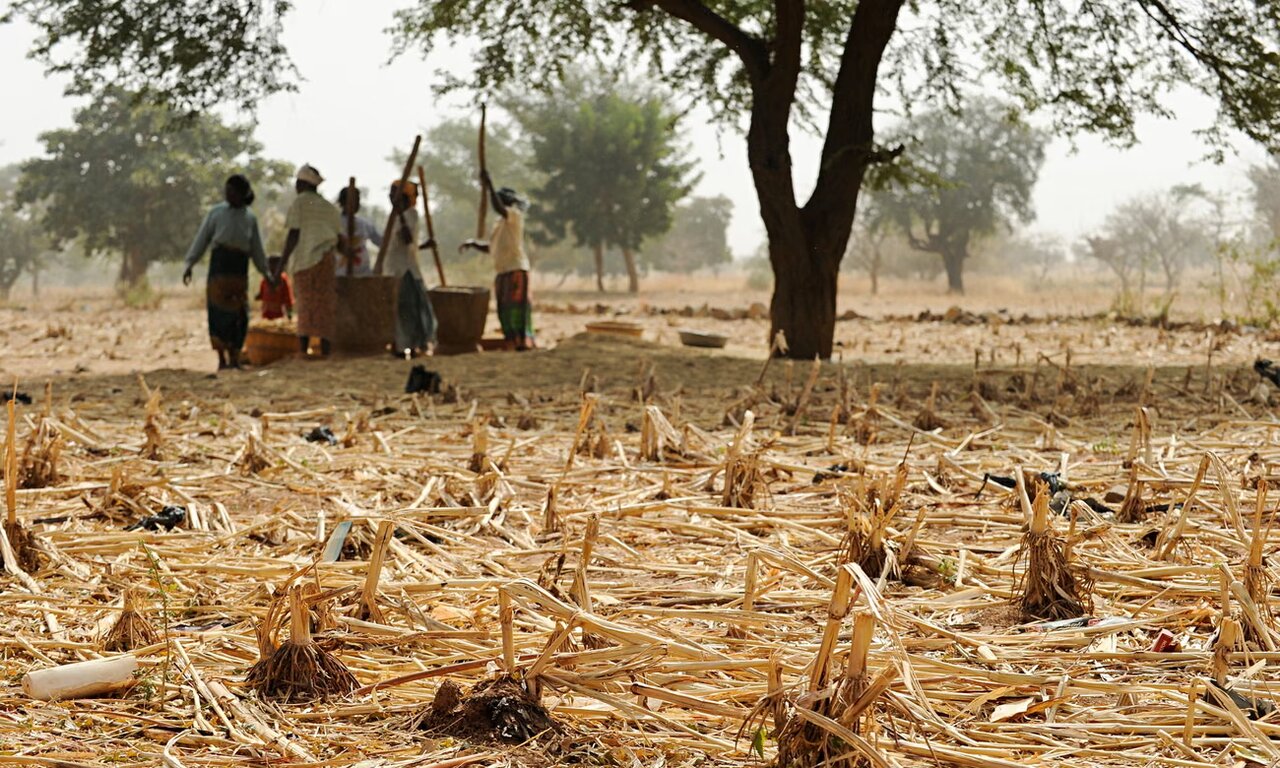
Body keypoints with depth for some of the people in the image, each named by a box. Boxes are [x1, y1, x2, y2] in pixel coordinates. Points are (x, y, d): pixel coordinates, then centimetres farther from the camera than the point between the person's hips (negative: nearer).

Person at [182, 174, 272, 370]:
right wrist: (190, 263, -4)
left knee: (239, 314, 1)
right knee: (218, 311, -8)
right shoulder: (217, 212, 5)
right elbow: (202, 239, 4)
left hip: (239, 269, 2)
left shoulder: (250, 218, 12)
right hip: (219, 264, -2)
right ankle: (222, 359, -4)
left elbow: (256, 248, 18)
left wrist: (265, 271, 16)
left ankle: (234, 359, 10)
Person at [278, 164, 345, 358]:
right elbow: (340, 239, 14)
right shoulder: (329, 207, 15)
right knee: (325, 307, 2)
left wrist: (282, 264, -5)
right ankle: (325, 352, -4)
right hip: (323, 259, 2)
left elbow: (294, 235, -6)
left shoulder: (300, 202, 2)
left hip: (303, 261, -2)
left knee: (306, 307, 2)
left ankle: (303, 350, -6)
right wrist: (348, 252, 35)